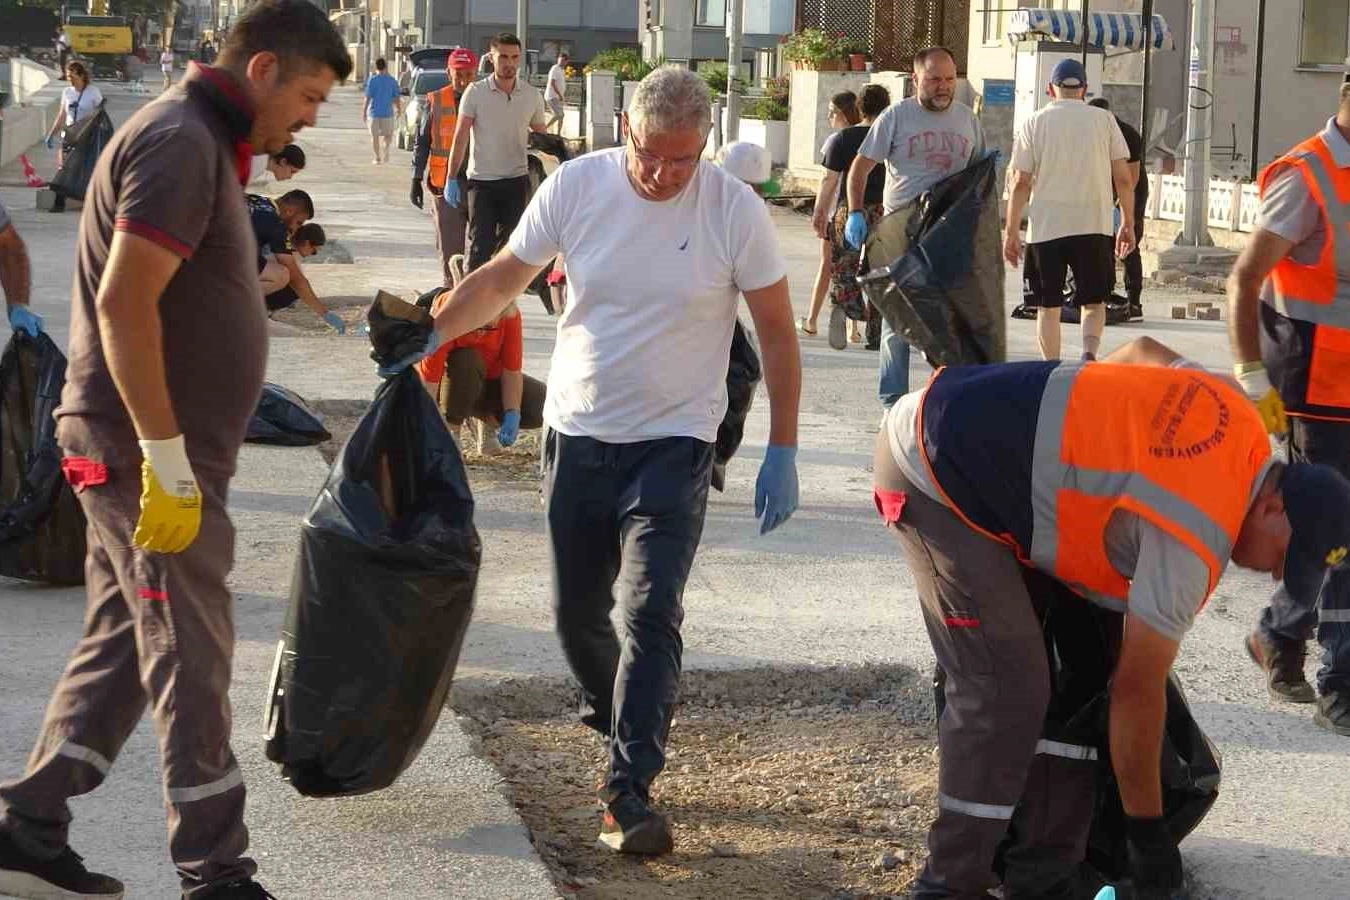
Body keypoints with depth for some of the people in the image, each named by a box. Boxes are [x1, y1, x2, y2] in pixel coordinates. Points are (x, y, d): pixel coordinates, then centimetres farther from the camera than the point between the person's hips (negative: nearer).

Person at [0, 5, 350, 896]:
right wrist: (169, 461, -24)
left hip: (146, 449, 10)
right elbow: (123, 304, -25)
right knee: (191, 658, -4)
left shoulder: (202, 141, 16)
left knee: (124, 645, 15)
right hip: (148, 450, -10)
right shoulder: (181, 142, -16)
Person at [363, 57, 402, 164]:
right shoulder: (392, 80, -1)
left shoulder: (372, 80, -5)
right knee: (388, 134, 14)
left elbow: (368, 97, -8)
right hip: (387, 112, 1)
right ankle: (386, 147, -13)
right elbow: (397, 98, 1)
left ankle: (377, 157, 8)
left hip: (374, 112, -1)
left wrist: (364, 111, -1)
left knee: (374, 136, 9)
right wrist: (399, 110, 15)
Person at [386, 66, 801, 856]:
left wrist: (782, 453, -7)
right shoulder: (576, 186, -7)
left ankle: (630, 792, -9)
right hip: (577, 434, 3)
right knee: (576, 610, 13)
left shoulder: (736, 212, -12)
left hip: (673, 442, -3)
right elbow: (502, 279, 5)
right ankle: (619, 717, 40)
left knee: (650, 613, -13)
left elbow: (778, 331, -5)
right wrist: (427, 336, -9)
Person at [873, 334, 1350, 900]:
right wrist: (1147, 832, -6)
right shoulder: (1194, 539, -23)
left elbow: (1146, 351, 21)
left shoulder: (1235, 416, 0)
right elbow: (1138, 690, -15)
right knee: (1006, 692, -15)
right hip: (934, 472, -10)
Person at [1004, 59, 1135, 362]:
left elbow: (1021, 183, -1)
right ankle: (1089, 353, -15)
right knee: (1094, 301, 10)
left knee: (1049, 306, 9)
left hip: (1046, 228, 0)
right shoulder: (1104, 119, 4)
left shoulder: (1034, 123, 3)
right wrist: (1128, 224, 12)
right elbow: (1123, 178, 3)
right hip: (1095, 225, 0)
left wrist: (1012, 232, 4)